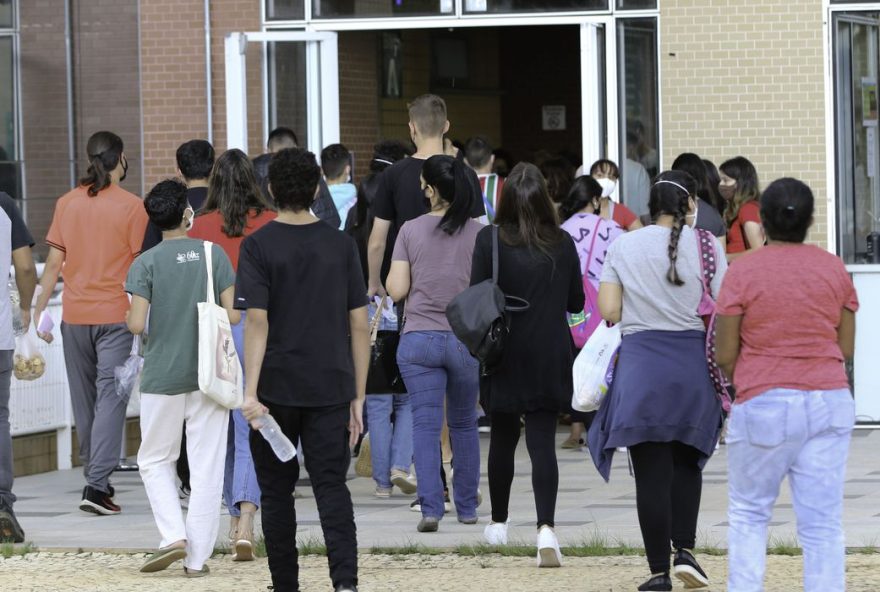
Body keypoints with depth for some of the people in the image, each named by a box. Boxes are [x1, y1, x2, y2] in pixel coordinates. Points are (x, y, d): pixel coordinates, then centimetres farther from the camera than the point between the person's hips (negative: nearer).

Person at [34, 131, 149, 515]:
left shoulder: (67, 203, 3)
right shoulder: (131, 207, -7)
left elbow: (54, 262, 3)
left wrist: (40, 310, 9)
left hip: (75, 314, 4)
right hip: (116, 314, -4)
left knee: (84, 399, 14)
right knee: (111, 397, -5)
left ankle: (95, 479, 24)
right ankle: (97, 485, -15)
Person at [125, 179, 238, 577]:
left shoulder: (146, 263, -7)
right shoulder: (213, 254, -2)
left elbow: (136, 324, -12)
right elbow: (232, 315, -4)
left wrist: (131, 318, 11)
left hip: (162, 377, -1)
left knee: (154, 461, 14)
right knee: (206, 467, 5)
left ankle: (174, 535, -4)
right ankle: (197, 556, 4)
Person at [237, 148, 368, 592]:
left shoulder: (258, 246, -5)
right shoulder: (341, 246, 4)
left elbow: (257, 322, -13)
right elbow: (359, 325, 4)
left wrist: (251, 392, -15)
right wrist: (358, 396, 9)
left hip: (276, 388, -2)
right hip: (330, 388, 2)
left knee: (277, 492, 11)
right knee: (332, 488, 0)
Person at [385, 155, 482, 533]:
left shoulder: (411, 231, -3)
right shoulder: (479, 234, -3)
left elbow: (396, 290, -4)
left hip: (418, 339, -1)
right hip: (466, 340, 1)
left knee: (426, 424, -2)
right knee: (464, 425, 16)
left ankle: (430, 507, -15)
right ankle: (467, 507, 22)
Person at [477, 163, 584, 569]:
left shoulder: (490, 241, -9)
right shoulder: (563, 243, -3)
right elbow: (576, 302, 6)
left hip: (505, 354, -1)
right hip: (550, 357, 1)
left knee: (502, 437, 17)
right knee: (543, 441, -1)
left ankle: (499, 522, 30)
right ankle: (546, 528, -18)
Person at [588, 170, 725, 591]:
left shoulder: (623, 247, 2)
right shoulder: (705, 247, -3)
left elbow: (608, 311, -1)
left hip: (640, 363, 0)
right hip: (692, 363, 0)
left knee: (651, 472, 3)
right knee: (686, 462, 19)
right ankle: (684, 550, 4)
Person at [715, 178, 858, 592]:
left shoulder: (742, 272, -6)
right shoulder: (835, 270, 3)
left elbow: (725, 355, -4)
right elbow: (846, 347, 8)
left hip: (765, 404, -3)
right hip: (829, 403, 3)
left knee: (748, 515, 12)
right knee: (823, 522, 2)